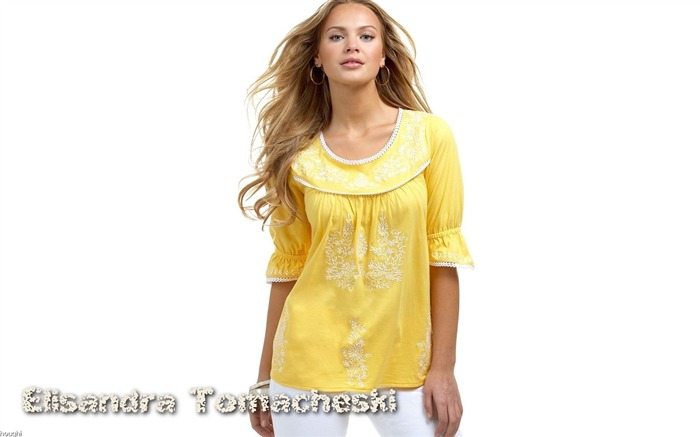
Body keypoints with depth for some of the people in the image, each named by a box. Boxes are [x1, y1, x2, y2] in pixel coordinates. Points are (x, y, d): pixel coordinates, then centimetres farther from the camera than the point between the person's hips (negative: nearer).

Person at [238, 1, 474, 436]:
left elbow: (443, 253, -3)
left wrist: (443, 366, -5)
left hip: (404, 359, 0)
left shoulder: (430, 135, -3)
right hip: (312, 358, 1)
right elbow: (287, 267, 4)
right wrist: (265, 377, 7)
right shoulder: (298, 156, 0)